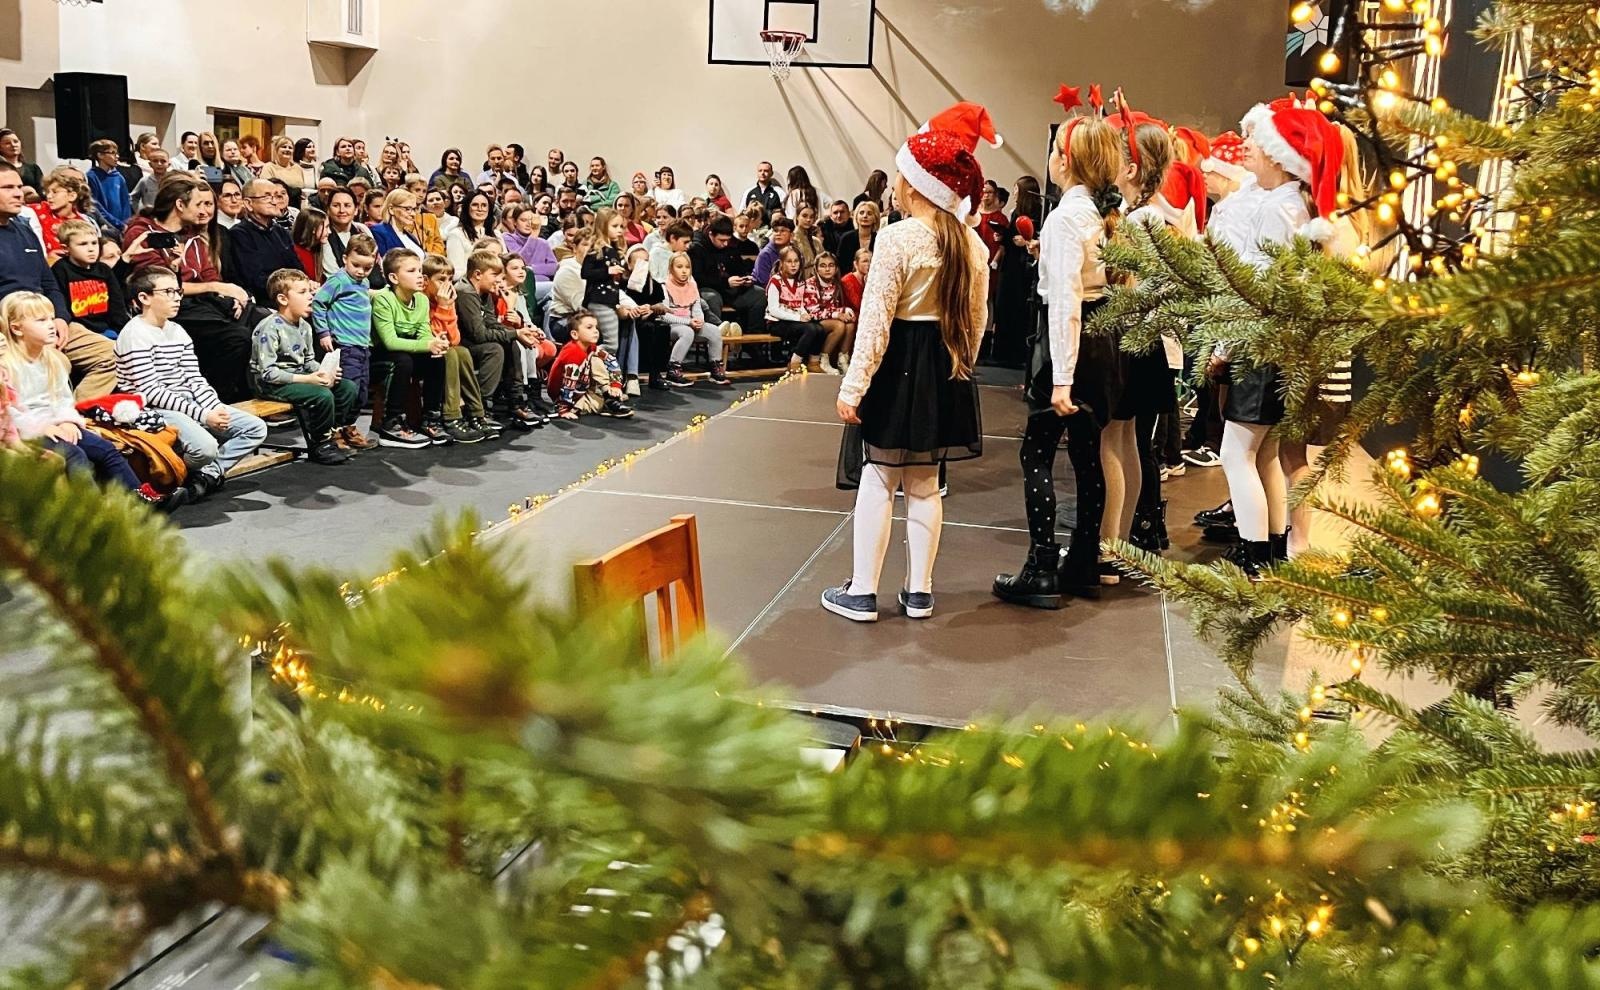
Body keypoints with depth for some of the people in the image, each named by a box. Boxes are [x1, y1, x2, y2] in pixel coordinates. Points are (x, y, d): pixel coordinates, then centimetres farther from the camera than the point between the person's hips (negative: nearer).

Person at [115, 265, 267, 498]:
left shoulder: (177, 331, 15)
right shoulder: (135, 334, -11)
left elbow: (195, 379, 12)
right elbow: (150, 391, -17)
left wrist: (216, 407, -8)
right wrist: (202, 415, -22)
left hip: (188, 405, 8)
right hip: (153, 411, -8)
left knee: (256, 428, 0)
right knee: (205, 446, -33)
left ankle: (208, 474, -6)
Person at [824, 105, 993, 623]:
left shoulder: (898, 237, -14)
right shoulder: (972, 243, 4)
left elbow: (876, 321, -16)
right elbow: (975, 319, 9)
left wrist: (853, 386, -12)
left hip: (900, 365, -6)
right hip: (945, 368, 6)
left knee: (878, 482, 3)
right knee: (925, 485, 14)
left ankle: (862, 592, 10)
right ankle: (918, 591, 20)